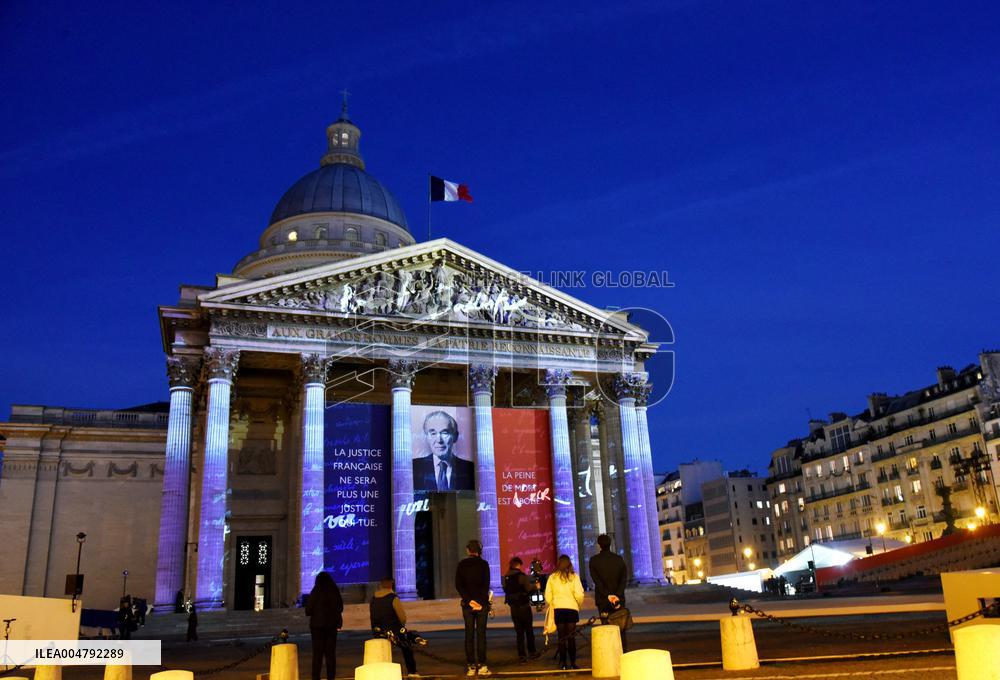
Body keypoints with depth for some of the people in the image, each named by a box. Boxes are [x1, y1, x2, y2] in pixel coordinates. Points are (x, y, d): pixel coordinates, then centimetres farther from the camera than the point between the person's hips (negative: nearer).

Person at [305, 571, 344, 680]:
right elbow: (340, 608, 6)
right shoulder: (335, 591, 0)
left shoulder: (316, 592, -8)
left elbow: (308, 611, -9)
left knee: (317, 654, 3)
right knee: (331, 653, 9)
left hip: (317, 625, -2)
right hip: (332, 625, 3)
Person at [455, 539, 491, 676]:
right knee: (481, 634, 1)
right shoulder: (483, 564, -2)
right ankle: (482, 665, -1)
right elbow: (486, 584, -8)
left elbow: (458, 585, -3)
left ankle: (471, 667, 2)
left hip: (467, 603, 1)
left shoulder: (461, 565, 3)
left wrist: (469, 600, -7)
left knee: (469, 635, 4)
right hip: (482, 603, -1)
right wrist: (481, 602, -8)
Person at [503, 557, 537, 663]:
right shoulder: (521, 576, -14)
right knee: (529, 630, 11)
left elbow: (505, 590, 10)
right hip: (524, 606, -4)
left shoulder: (506, 577, 3)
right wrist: (535, 586, 1)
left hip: (513, 608, 4)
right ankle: (532, 652, 17)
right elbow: (529, 588, -18)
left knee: (519, 631, 9)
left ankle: (521, 655, 7)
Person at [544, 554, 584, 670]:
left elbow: (547, 596, 3)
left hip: (558, 609, 1)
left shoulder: (552, 577, 2)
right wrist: (579, 604, 10)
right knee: (571, 637, 4)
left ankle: (563, 663, 8)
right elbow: (579, 595, -9)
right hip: (572, 608, -1)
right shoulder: (574, 576, -4)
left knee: (561, 637, 8)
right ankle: (572, 663, 3)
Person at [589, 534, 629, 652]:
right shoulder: (619, 559, 2)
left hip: (603, 600, -2)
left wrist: (608, 596, -15)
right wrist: (617, 595, -14)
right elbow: (624, 579, -7)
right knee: (621, 630, 11)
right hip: (619, 599, 2)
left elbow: (596, 581, -12)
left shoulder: (594, 560, -4)